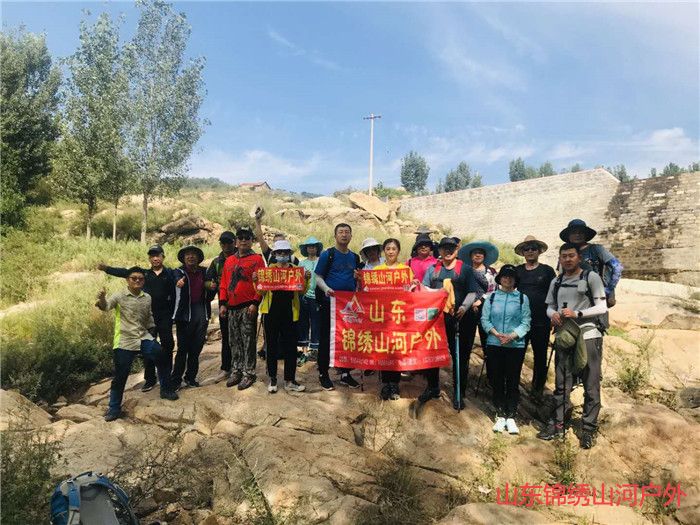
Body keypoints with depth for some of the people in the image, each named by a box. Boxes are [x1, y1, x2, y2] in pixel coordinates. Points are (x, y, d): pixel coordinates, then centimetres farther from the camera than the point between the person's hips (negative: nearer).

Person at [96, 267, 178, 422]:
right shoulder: (119, 296, -6)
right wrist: (101, 299, -48)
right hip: (124, 341, -4)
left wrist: (152, 335, 20)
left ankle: (166, 390, 18)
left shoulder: (147, 298, 7)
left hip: (144, 338, 4)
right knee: (120, 376, 0)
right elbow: (106, 306, -26)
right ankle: (114, 408, 18)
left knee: (162, 358, -5)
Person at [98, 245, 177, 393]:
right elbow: (125, 272, -2)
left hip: (165, 316, -2)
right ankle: (149, 379, 20)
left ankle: (167, 378, 18)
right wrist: (107, 268, -15)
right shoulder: (144, 274, 8)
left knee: (167, 346, 4)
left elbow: (174, 294, -12)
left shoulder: (170, 273, 0)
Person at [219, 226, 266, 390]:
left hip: (248, 307, -5)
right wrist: (222, 303, 6)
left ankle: (249, 373, 7)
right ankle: (236, 371, 22)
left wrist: (255, 303, -16)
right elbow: (224, 284, 14)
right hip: (232, 308, 5)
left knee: (248, 342, -1)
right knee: (234, 341, 12)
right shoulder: (229, 260, 14)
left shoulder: (257, 259, -2)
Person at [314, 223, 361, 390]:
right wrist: (326, 288, -23)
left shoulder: (355, 257, 12)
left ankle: (345, 374, 22)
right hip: (329, 302, -4)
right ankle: (323, 374, 12)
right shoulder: (327, 254, -2)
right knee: (326, 338, 1)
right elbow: (318, 277, -5)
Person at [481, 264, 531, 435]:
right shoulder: (492, 297, 7)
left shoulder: (522, 298, 3)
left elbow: (526, 322, -2)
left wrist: (512, 336, -16)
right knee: (497, 380, 6)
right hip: (494, 345, 1)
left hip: (516, 345, -1)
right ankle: (500, 416, 17)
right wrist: (496, 333, -13)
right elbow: (485, 319, 2)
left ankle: (511, 417, 12)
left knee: (513, 382, 3)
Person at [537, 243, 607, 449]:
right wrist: (553, 314, -6)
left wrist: (577, 313, -18)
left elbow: (602, 307, -7)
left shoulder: (591, 277, -2)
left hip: (588, 337, -4)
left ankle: (588, 429, 12)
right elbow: (550, 306, 17)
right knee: (561, 384, 9)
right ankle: (558, 424, 18)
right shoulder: (556, 282, 14)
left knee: (591, 385, 2)